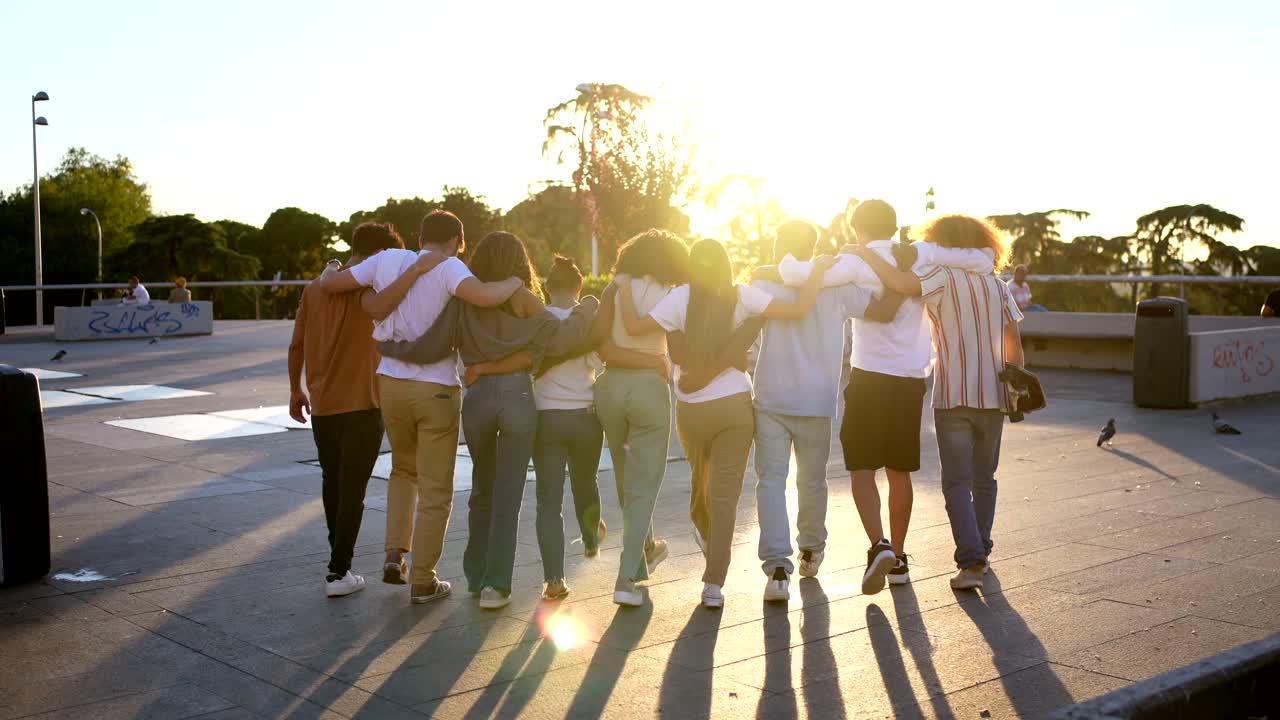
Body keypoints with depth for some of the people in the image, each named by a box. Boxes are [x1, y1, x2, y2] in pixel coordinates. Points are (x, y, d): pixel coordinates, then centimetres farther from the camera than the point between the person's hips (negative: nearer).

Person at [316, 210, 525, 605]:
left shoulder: (388, 260, 3)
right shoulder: (448, 268, -11)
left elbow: (329, 284, 8)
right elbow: (484, 296, -30)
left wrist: (328, 274, 31)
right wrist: (514, 282, -10)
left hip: (391, 383, 5)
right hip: (437, 390, -5)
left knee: (403, 470, 28)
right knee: (435, 490, 8)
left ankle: (395, 553, 16)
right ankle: (422, 580, 12)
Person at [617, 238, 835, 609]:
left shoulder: (681, 298, -8)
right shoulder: (742, 296, -8)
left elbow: (634, 326, -15)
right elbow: (798, 310, -13)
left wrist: (622, 288, 0)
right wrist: (818, 270, 0)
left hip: (691, 409, 1)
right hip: (735, 404, -1)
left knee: (701, 479, 27)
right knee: (725, 494, 2)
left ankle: (704, 532, 55)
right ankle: (713, 583, -3)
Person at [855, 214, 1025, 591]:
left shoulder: (942, 278, -7)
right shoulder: (998, 286, 10)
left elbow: (900, 281, -26)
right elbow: (1014, 344, 10)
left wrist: (865, 253, -13)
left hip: (953, 396, -5)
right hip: (993, 395, 5)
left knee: (957, 483, -1)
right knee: (984, 479, 19)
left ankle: (970, 562, -11)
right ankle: (980, 553, 28)